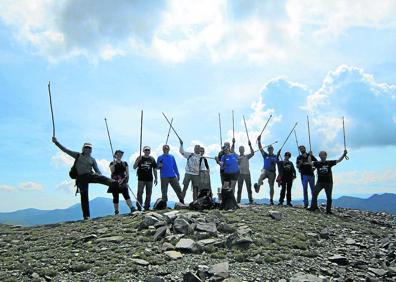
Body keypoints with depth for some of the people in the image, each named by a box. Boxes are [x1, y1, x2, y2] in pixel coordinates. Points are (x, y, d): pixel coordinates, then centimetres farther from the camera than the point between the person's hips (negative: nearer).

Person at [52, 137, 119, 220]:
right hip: (81, 178, -1)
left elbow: (97, 171, 12)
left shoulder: (92, 159, 13)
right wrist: (56, 142, 2)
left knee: (102, 178, -28)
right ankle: (86, 216, 3)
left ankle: (116, 185, -49)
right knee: (84, 196, -3)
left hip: (90, 175, 1)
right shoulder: (78, 155, 10)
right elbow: (65, 150, 8)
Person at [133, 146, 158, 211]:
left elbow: (154, 169, 10)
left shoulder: (152, 159, 7)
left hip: (149, 179, 3)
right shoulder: (140, 158, 1)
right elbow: (134, 167, -4)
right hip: (141, 179, -3)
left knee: (148, 194, 8)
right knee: (139, 193, -6)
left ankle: (147, 207, 17)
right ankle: (139, 207, 0)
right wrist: (137, 161, -20)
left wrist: (156, 178, 7)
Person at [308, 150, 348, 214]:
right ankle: (313, 207, 3)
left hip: (329, 182, 1)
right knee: (314, 194, -4)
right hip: (320, 182, -1)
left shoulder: (329, 163, 1)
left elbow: (339, 160, 1)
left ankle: (328, 210, 16)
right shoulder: (317, 163, 0)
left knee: (329, 197, 7)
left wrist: (344, 154, -9)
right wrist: (309, 155, -15)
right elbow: (310, 162, -4)